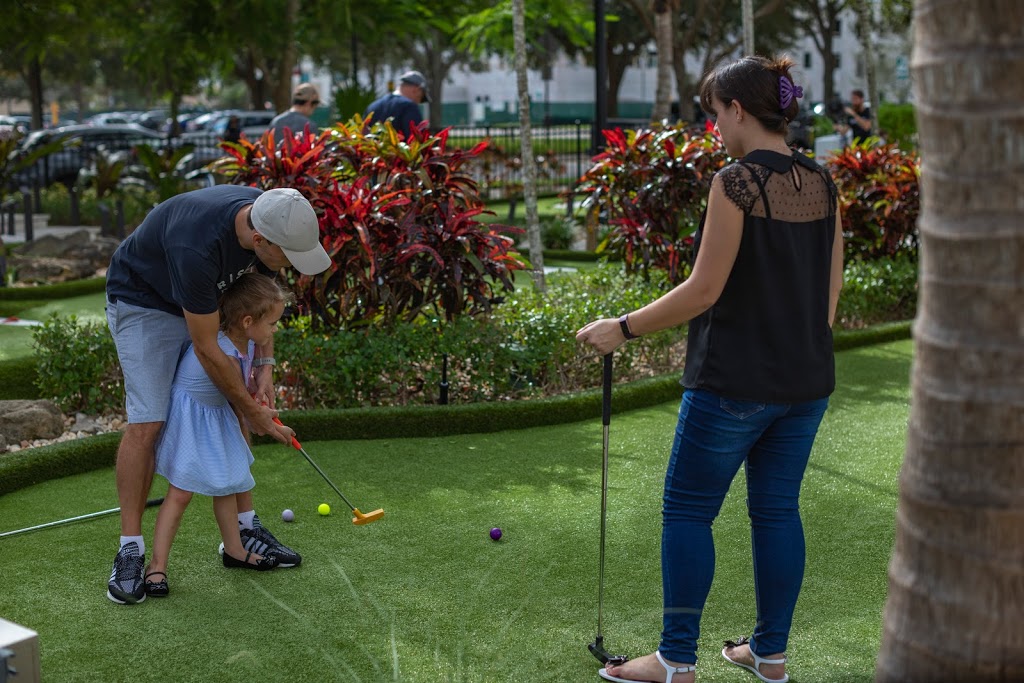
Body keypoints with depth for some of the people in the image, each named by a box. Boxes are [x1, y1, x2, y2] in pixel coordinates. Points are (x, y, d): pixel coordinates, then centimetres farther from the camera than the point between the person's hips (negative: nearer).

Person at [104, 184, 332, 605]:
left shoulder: (270, 221, -20)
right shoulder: (198, 246, -42)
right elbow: (206, 350, -30)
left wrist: (265, 365, -6)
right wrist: (252, 409, -19)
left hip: (204, 302, 7)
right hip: (142, 301, -7)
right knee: (146, 423, -16)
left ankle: (244, 527, 14)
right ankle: (130, 550, -7)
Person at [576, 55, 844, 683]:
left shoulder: (737, 183, -16)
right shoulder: (821, 184, 5)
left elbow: (705, 291, -17)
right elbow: (831, 289, 10)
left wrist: (622, 328, -9)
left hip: (735, 382, -7)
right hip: (806, 381, 7)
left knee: (688, 511, 5)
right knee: (778, 510, 15)